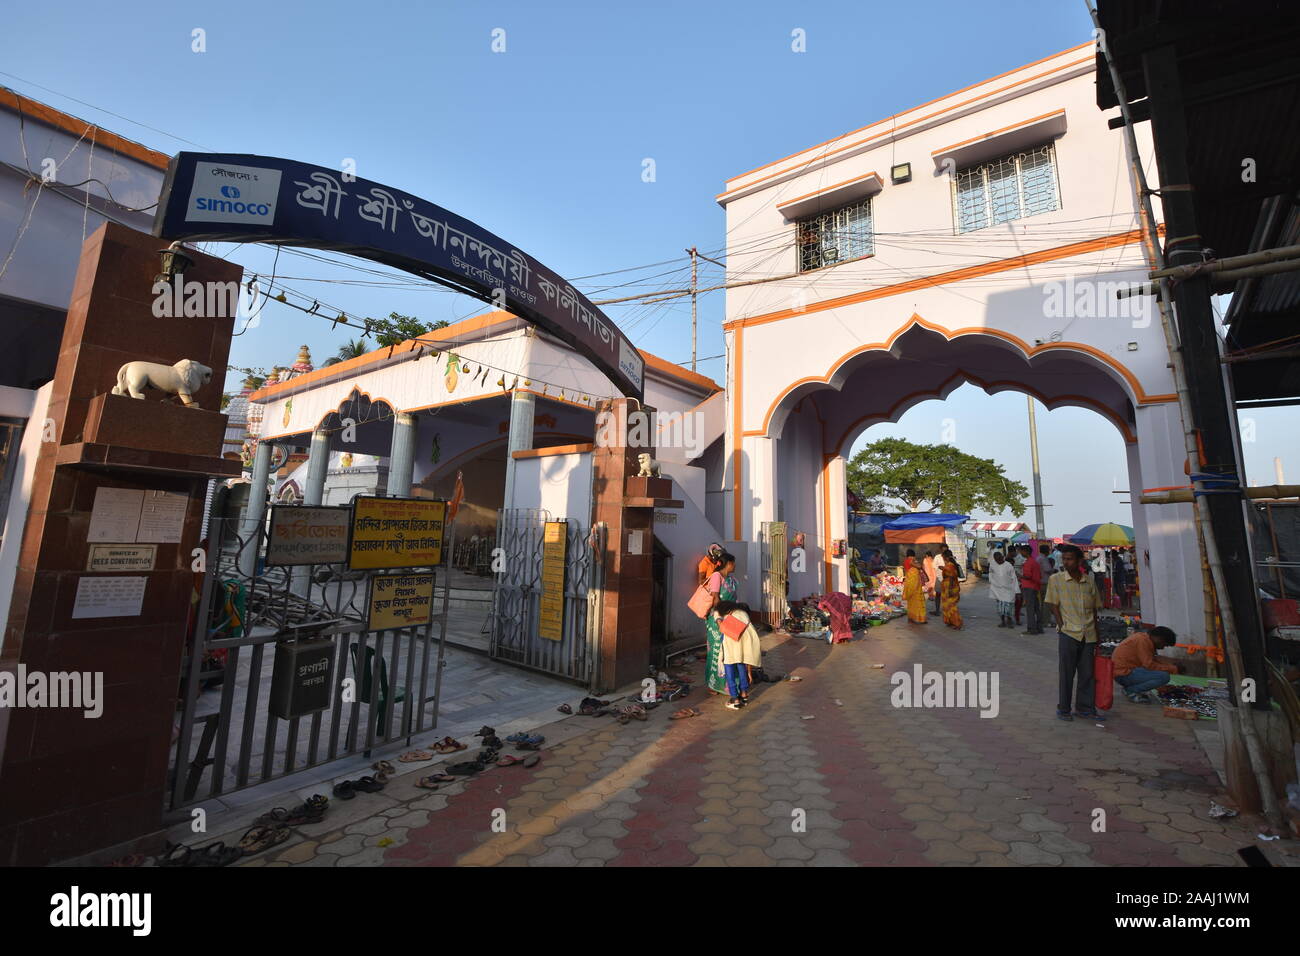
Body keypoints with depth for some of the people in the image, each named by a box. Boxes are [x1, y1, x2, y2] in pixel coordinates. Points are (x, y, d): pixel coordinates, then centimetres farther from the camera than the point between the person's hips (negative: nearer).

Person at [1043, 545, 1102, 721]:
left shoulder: (1089, 580, 6)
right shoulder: (1056, 579, -4)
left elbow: (1094, 608, 13)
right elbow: (1052, 604, -3)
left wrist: (1096, 632, 11)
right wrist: (1061, 625, -10)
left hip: (1088, 634, 4)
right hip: (1068, 633, -4)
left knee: (1087, 672, 11)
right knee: (1066, 673, 3)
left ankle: (1085, 707, 25)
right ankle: (1063, 709, 13)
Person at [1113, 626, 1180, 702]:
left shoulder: (1145, 637, 15)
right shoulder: (1142, 640, -15)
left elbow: (1152, 659, 23)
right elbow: (1149, 665, -17)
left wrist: (1170, 664, 12)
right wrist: (1173, 669, -9)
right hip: (1123, 673, -11)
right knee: (1164, 676, -17)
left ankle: (1129, 687, 12)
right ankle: (1131, 691, -6)